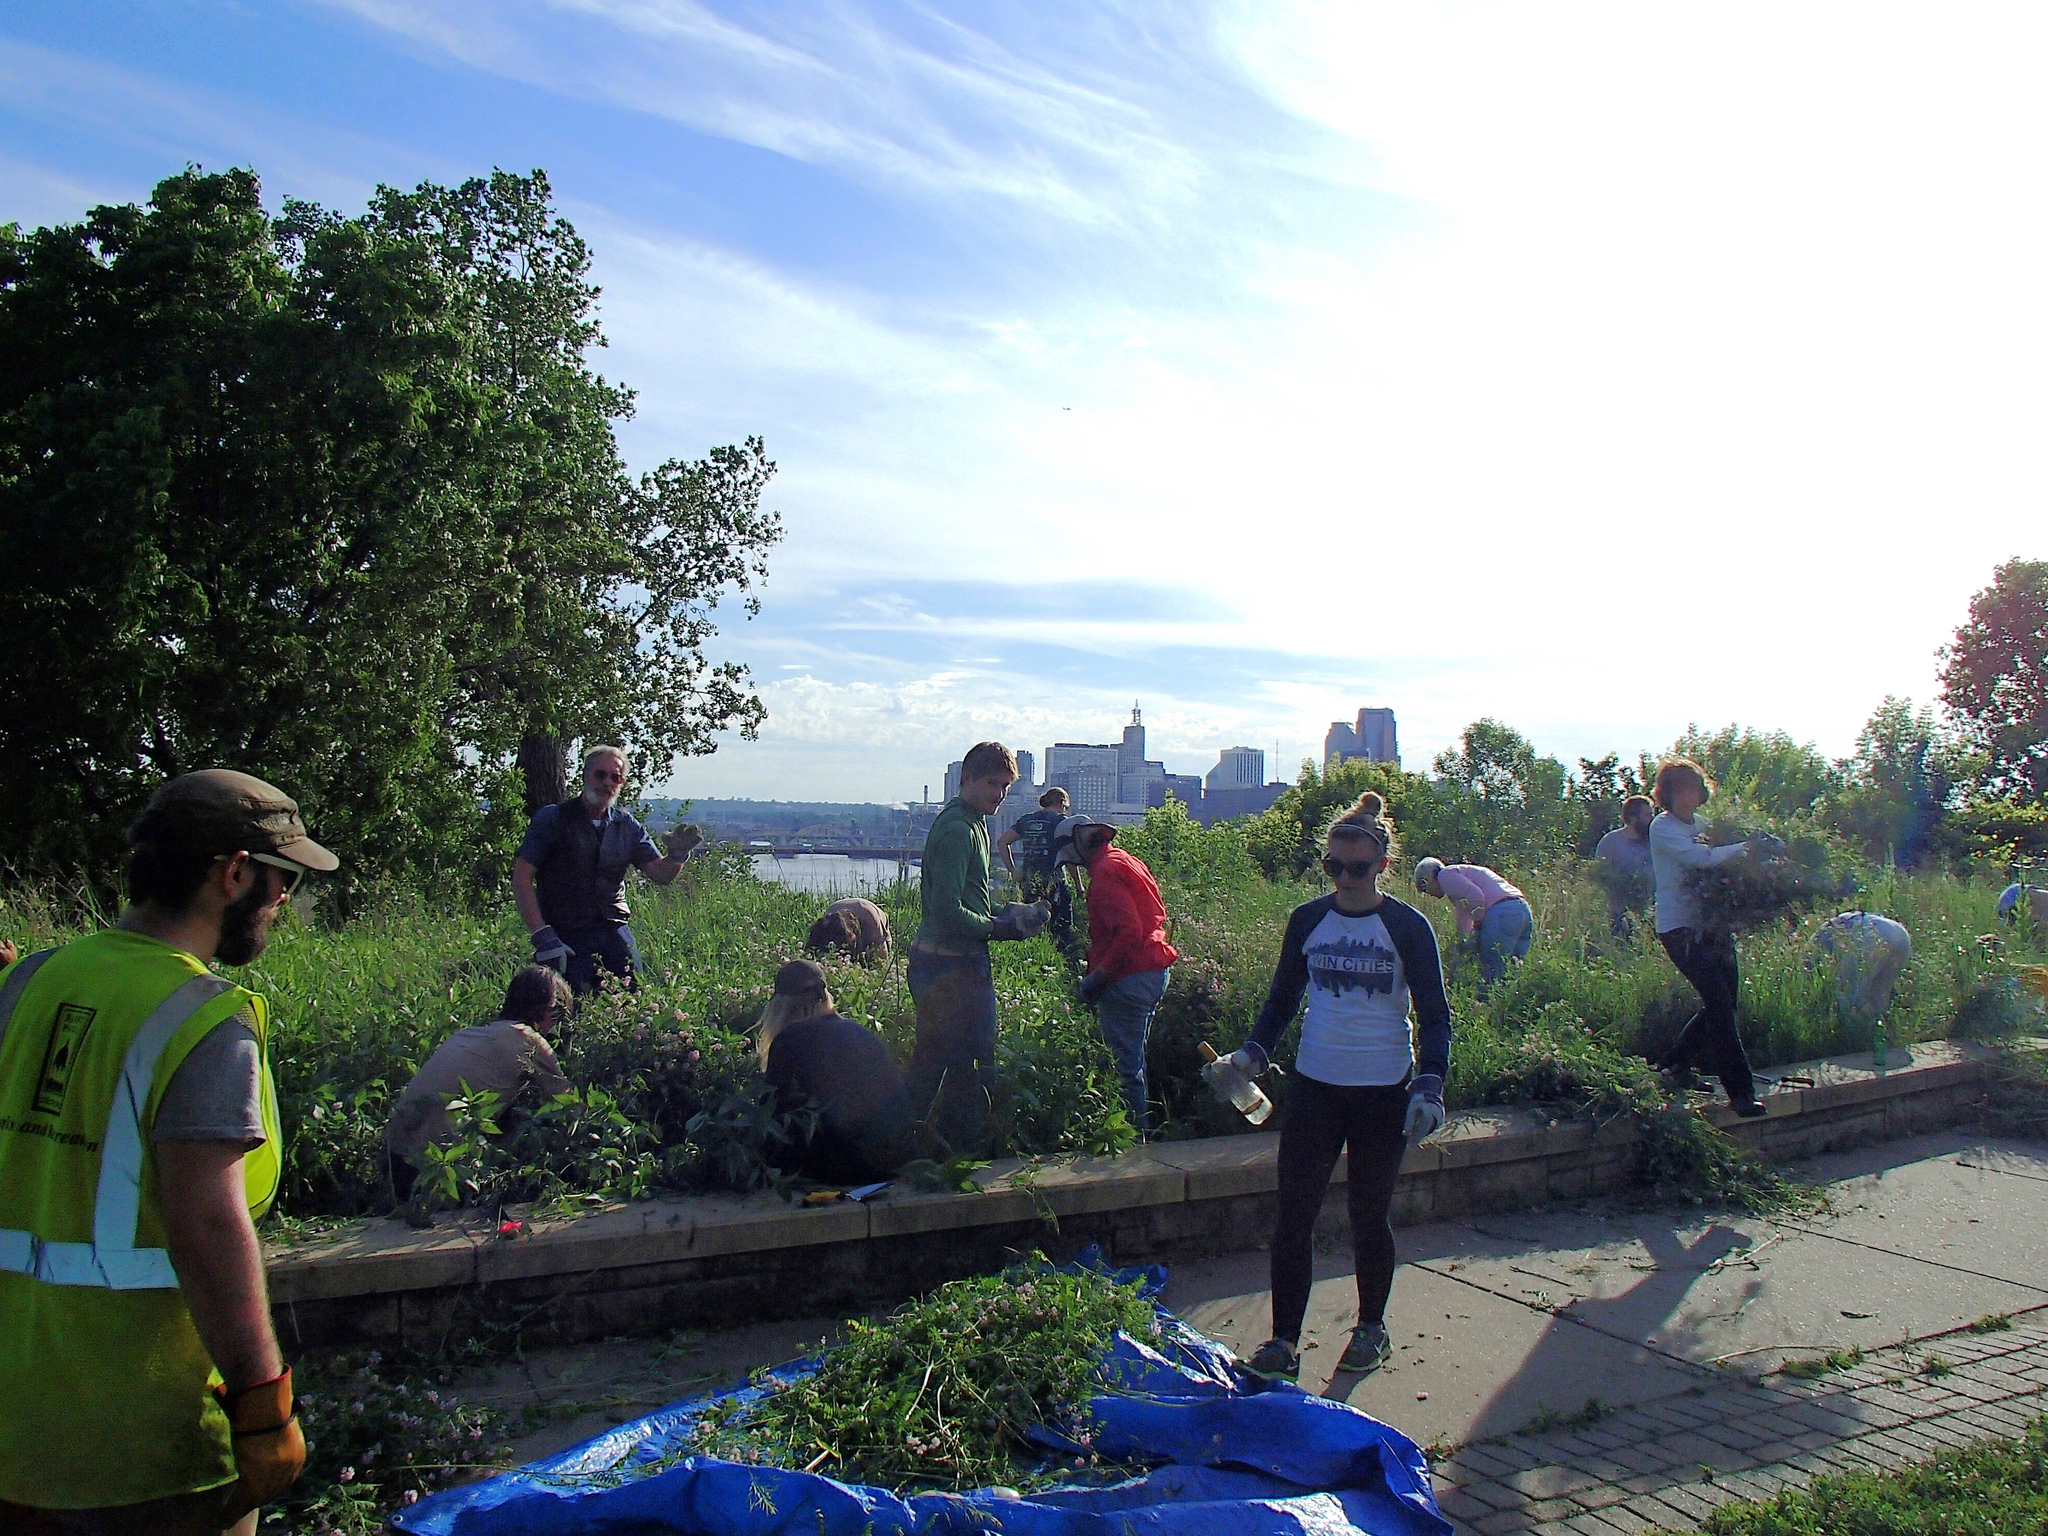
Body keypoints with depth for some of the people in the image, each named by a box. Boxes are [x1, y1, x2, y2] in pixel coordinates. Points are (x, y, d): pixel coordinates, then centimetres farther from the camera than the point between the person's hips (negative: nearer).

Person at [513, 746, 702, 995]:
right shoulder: (552, 819, -1)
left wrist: (677, 855, -16)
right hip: (567, 939, -3)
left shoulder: (627, 826, 11)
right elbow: (522, 879, -5)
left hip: (615, 932, 3)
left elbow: (659, 874, 7)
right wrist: (542, 936, -13)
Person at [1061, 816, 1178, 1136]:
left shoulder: (1105, 872, -14)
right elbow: (1156, 915, 19)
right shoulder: (1126, 861, 16)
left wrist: (1097, 976, -19)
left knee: (1125, 1064, -4)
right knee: (1133, 1059, 20)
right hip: (1153, 971, 11)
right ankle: (1138, 1133, 28)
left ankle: (1132, 1136, 2)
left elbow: (1129, 932, -24)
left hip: (1129, 979, -11)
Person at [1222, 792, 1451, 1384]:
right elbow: (1283, 998, 11)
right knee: (1294, 1214, -1)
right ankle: (1283, 1342, 9)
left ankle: (1371, 1328, 31)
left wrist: (1429, 1085, -17)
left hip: (1384, 1091, -2)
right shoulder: (1308, 920, 2)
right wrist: (1251, 1054, -3)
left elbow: (1434, 1015, -4)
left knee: (1369, 1215, 10)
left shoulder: (1407, 927, -6)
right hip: (1314, 1086, 2)